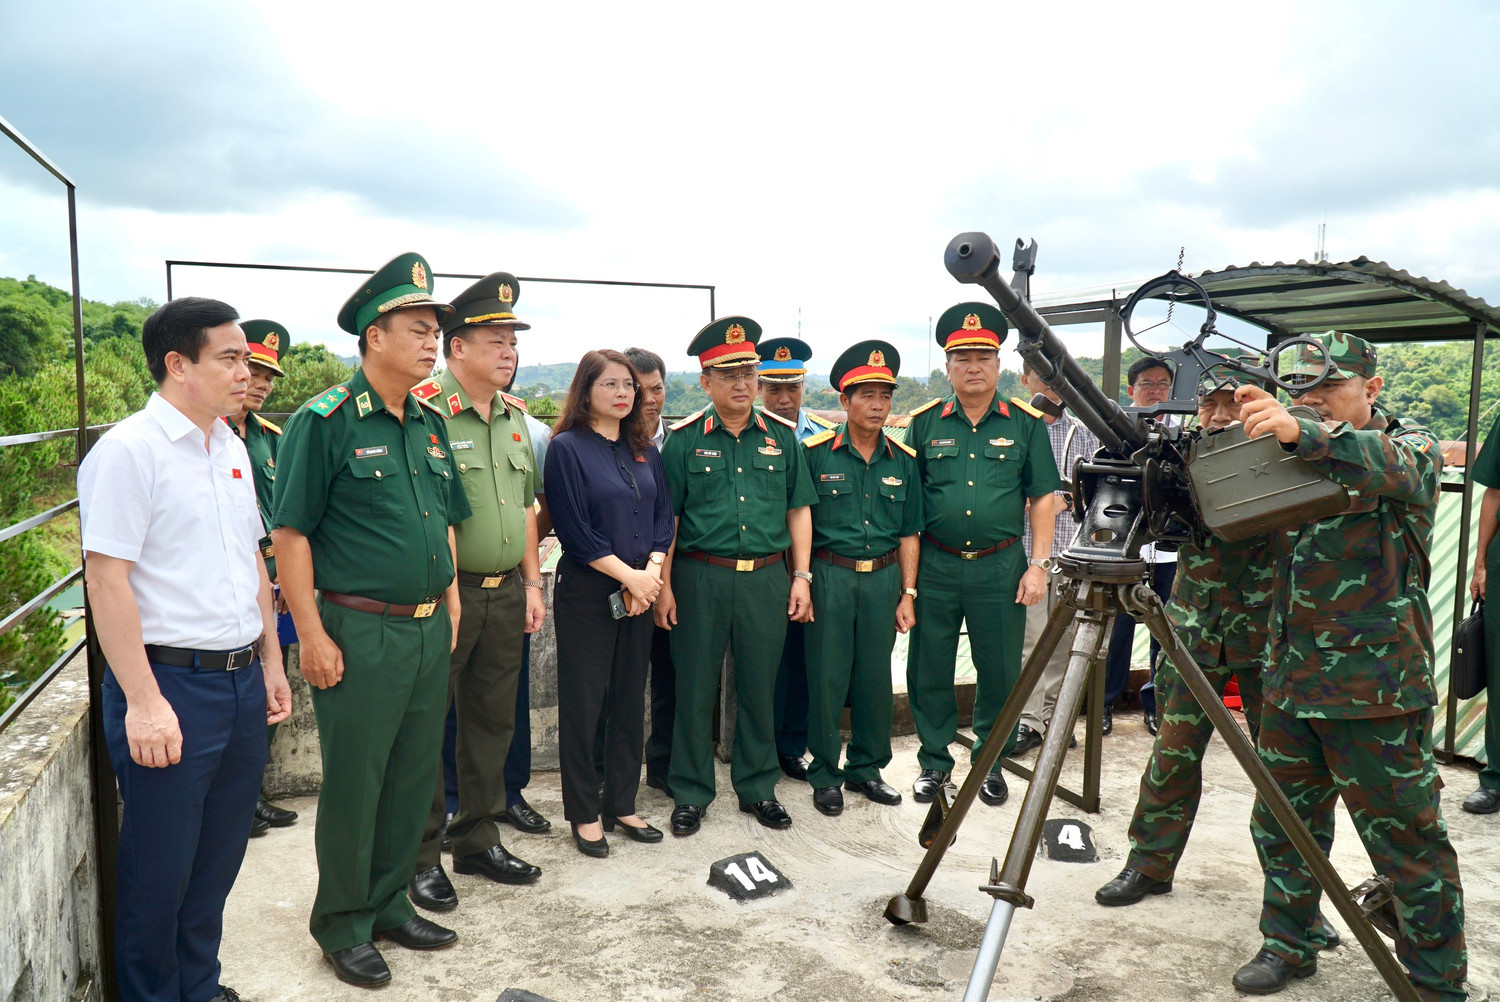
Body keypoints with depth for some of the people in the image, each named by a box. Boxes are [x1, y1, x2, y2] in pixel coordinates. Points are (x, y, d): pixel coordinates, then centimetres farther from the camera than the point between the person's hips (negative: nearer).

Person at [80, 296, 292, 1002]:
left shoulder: (232, 448, 11)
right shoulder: (128, 451, -13)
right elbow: (106, 579, -16)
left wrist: (270, 662, 17)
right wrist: (143, 702, -18)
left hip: (242, 684, 7)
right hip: (171, 686, -7)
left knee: (220, 858, 18)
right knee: (160, 871, 7)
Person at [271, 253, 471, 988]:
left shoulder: (430, 424, 11)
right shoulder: (325, 421, -10)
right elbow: (290, 533, -13)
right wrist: (312, 634, -15)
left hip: (429, 631, 7)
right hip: (359, 631, -7)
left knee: (414, 776, 15)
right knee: (353, 785, 6)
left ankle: (390, 902, 34)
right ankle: (342, 924, 25)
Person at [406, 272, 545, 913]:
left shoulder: (515, 417, 12)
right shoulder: (426, 411, -13)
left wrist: (532, 583, 14)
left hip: (506, 594, 8)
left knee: (492, 722, 16)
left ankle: (478, 840, 31)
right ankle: (421, 856, 20)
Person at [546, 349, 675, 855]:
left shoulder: (645, 451, 10)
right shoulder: (567, 448, -7)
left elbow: (663, 517, 8)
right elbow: (574, 530, -13)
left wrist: (651, 572, -8)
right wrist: (628, 575, -15)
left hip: (640, 592, 6)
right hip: (586, 591, -5)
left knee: (631, 700, 12)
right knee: (584, 701, 3)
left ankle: (622, 804, 25)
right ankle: (584, 813, 17)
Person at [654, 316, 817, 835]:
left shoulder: (782, 436, 7)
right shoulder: (685, 439, 0)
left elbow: (798, 509, 11)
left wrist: (801, 575, 4)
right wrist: (663, 586, -4)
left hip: (767, 578, 2)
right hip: (700, 577, -2)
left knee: (759, 688, 11)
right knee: (695, 689, 6)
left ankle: (757, 788, 28)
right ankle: (691, 794, 21)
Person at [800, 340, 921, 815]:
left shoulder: (903, 460, 6)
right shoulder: (816, 453, -4)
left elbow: (908, 534, 10)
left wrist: (907, 594, 6)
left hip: (883, 578, 3)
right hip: (830, 576, -3)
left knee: (875, 678, 11)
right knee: (827, 678, 2)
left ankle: (866, 768, 28)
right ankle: (825, 775, 18)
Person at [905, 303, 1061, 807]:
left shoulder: (1025, 424, 3)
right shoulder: (924, 423, 4)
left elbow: (1042, 498, 5)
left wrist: (1038, 565, -2)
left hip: (1000, 566, 0)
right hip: (934, 566, 0)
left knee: (1000, 670, 8)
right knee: (929, 669, 8)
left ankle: (990, 761, 27)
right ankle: (934, 761, 24)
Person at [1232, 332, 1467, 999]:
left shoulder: (1413, 447, -5)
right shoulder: (1296, 457, 14)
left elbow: (1394, 468, -29)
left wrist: (1300, 433, -47)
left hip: (1374, 691, -6)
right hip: (1291, 681, 6)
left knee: (1409, 844, 5)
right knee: (1281, 825, 14)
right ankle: (1287, 945, 31)